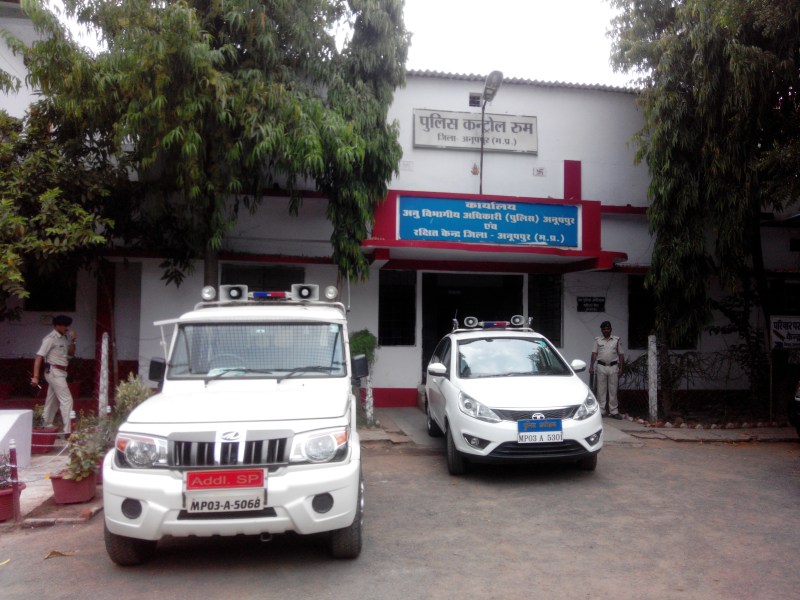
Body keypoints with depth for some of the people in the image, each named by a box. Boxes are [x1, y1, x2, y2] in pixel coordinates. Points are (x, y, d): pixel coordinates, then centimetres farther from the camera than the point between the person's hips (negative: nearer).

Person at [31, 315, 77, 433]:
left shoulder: (64, 338, 10)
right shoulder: (50, 339, -13)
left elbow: (71, 354, 17)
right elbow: (39, 357, -16)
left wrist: (73, 341, 0)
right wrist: (35, 376, -20)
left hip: (60, 372, 8)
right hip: (54, 372, -8)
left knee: (53, 401, 17)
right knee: (66, 400, -12)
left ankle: (47, 427, 28)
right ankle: (67, 431, -14)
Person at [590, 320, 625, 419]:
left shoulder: (616, 340, 7)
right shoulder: (598, 340, 7)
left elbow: (621, 354, 7)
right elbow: (594, 354, 3)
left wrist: (621, 368, 1)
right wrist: (591, 366, -6)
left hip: (613, 367, 0)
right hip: (601, 367, 0)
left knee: (613, 390, 4)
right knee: (601, 390, 2)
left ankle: (614, 411, 9)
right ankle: (600, 410, 7)